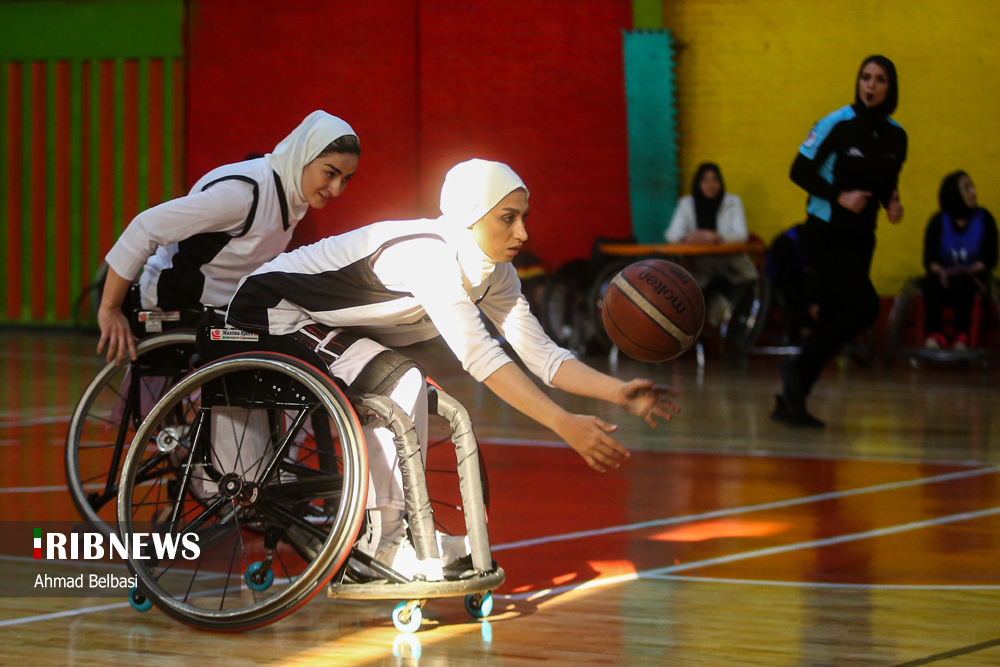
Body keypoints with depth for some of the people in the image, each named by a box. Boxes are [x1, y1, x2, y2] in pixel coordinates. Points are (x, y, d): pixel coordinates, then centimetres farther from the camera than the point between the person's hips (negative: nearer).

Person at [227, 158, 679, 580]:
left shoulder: (494, 273, -3)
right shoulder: (427, 254, -31)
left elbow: (542, 355, -5)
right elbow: (479, 356, -39)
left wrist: (620, 393, -19)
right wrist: (565, 425, -43)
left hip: (324, 323, 10)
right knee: (401, 384, -23)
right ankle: (385, 538, -14)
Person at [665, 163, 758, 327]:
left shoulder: (732, 202, 5)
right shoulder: (686, 203, 8)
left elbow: (741, 235, -9)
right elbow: (672, 235, -2)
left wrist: (717, 237, -30)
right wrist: (687, 238, -28)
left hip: (728, 264, -1)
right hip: (698, 264, 1)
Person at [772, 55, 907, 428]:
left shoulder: (896, 136, 7)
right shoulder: (837, 125, -10)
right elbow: (800, 171, -8)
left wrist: (892, 203, -3)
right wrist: (840, 197, -19)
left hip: (861, 237, 6)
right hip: (827, 233, -6)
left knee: (833, 320, 4)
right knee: (864, 307, -19)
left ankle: (790, 402, 11)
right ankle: (799, 370, -4)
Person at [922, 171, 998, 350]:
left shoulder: (984, 219, -1)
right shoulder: (938, 221, 1)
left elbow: (989, 259, -4)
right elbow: (929, 259, -3)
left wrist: (968, 271, -23)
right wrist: (941, 272, -26)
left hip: (972, 276, -1)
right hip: (945, 274, 1)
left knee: (962, 282, -36)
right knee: (931, 283, -33)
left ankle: (962, 335, -36)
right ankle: (935, 333, -34)